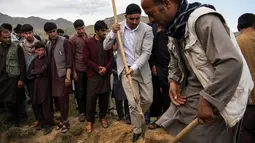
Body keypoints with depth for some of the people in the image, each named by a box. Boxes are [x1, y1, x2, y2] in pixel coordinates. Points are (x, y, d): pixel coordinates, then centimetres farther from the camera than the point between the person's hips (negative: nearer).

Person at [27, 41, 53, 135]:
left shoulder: (47, 59, -4)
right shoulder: (34, 60, 11)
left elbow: (42, 70, -17)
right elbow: (28, 75, 6)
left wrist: (33, 71, -1)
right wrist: (37, 75, -11)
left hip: (44, 85, -5)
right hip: (35, 85, 5)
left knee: (45, 104, -1)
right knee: (35, 105, 8)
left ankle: (48, 124, 13)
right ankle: (41, 123, 26)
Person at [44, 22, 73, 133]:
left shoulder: (65, 42, -8)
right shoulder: (48, 44, 11)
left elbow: (69, 60, -12)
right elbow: (48, 59, 13)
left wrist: (68, 76, -19)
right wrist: (49, 73, 7)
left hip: (62, 74, -5)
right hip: (53, 75, 6)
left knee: (62, 98, -3)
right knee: (57, 98, 9)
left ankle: (65, 121, 13)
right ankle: (63, 119, 25)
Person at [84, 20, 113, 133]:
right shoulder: (88, 42, -2)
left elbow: (111, 57, 5)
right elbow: (86, 59, -4)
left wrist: (106, 68, -11)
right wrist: (97, 68, -12)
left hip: (105, 74, 3)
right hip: (93, 74, -2)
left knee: (104, 97, 8)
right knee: (91, 98, 0)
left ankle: (102, 117, 27)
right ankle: (89, 120, 17)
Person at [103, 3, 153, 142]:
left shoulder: (147, 29, -9)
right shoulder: (118, 27, -3)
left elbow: (146, 52, -14)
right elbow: (106, 47, -4)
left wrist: (134, 67, -26)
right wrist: (113, 32, -21)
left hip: (142, 69, 1)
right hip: (126, 69, -1)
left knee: (148, 100, 9)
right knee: (133, 103, -3)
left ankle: (137, 117, 41)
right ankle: (137, 131, 18)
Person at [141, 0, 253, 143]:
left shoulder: (203, 19, -22)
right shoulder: (174, 26, 5)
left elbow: (232, 63, -29)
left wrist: (208, 100, -27)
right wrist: (174, 81, -1)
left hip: (219, 97, -8)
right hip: (191, 91, 8)